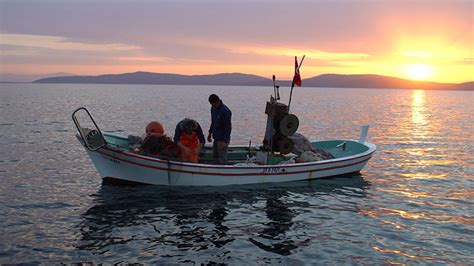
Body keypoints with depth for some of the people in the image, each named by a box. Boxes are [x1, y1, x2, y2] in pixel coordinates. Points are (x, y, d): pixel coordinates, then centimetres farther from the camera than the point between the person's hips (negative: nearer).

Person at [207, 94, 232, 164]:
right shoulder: (213, 108, 6)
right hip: (216, 138, 9)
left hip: (222, 139, -9)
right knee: (215, 156, 18)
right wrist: (210, 133, 18)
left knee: (222, 160, -3)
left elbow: (228, 127, -21)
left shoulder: (225, 111, -22)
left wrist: (225, 141, -23)